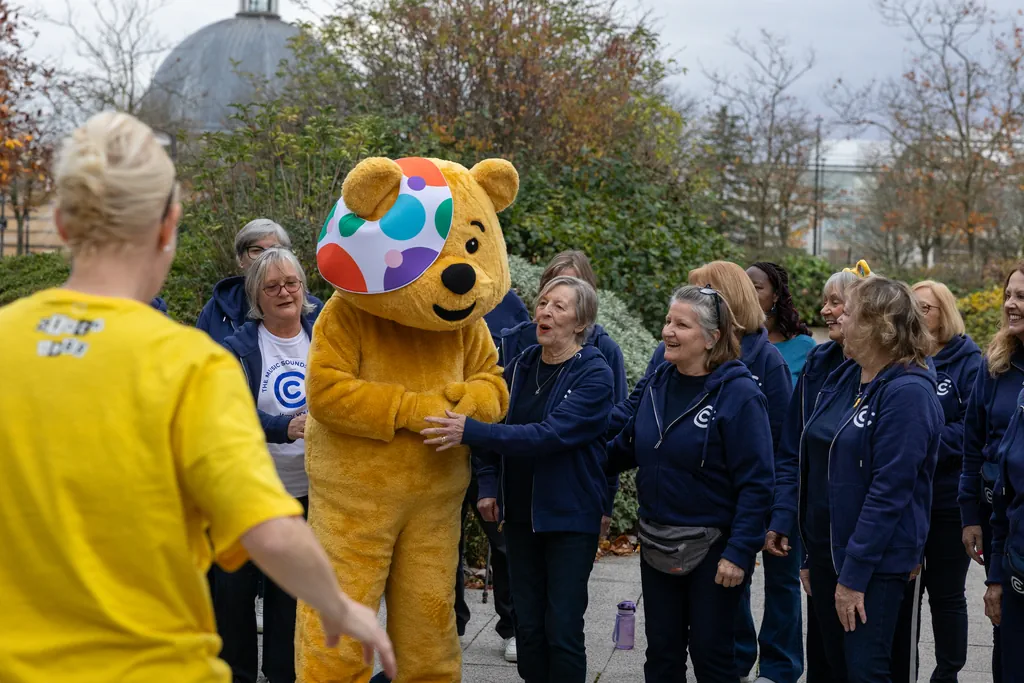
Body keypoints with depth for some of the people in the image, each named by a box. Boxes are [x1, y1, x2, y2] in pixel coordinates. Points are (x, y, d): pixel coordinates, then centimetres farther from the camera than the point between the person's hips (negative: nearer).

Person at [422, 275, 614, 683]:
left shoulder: (594, 375, -13)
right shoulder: (520, 367, 5)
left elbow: (550, 434, -26)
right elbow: (497, 428, 14)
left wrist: (470, 432, -34)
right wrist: (488, 485, -2)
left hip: (571, 517, -5)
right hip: (520, 514, 5)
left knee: (563, 630, -2)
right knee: (528, 626, 10)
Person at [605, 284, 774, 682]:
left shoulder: (738, 394, -17)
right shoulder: (657, 383, 2)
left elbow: (755, 484, -18)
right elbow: (629, 447, 15)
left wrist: (739, 552, -21)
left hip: (712, 548, -6)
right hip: (657, 542, 6)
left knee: (710, 651, 8)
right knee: (661, 650, 16)